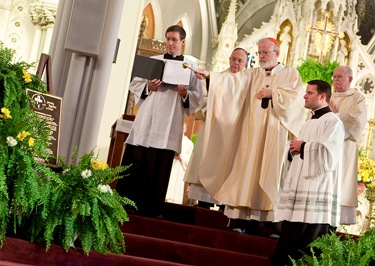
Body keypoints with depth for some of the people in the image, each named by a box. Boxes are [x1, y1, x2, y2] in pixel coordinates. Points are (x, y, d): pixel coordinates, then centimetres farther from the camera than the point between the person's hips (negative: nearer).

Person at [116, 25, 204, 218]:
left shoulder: (191, 67, 10)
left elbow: (198, 97, 7)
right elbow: (134, 84, 13)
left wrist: (185, 93, -13)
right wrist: (148, 87, -7)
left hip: (170, 123, -1)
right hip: (146, 120, 1)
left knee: (160, 166, 0)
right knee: (136, 162, -2)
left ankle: (153, 208, 5)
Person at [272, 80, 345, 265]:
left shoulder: (333, 122, -6)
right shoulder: (308, 124, 21)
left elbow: (327, 156, -19)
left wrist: (303, 147, -6)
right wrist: (294, 148, 7)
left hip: (316, 197, -9)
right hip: (298, 194, 9)